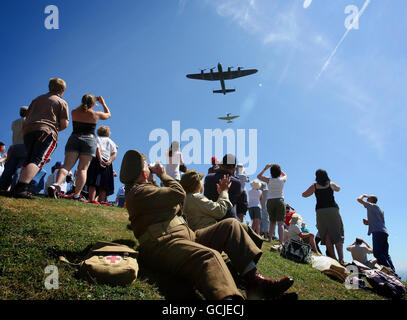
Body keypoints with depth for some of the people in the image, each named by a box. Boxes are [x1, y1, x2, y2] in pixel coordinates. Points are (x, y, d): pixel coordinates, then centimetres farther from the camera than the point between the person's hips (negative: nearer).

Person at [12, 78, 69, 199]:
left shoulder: (38, 99, 26)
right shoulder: (62, 102, 10)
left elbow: (27, 117, 26)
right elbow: (64, 124, 1)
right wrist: (55, 128, 19)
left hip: (28, 130, 6)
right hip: (47, 131, -6)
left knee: (28, 159, 15)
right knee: (38, 160, -15)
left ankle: (18, 188, 7)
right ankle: (20, 188, -31)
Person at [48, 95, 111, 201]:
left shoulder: (74, 112, 7)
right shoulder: (96, 114, 2)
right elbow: (108, 114, 23)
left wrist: (86, 103, 37)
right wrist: (103, 103, 34)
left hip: (74, 139, 2)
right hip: (89, 140, -2)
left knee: (67, 165, -5)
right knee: (83, 168, -4)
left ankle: (56, 184, -30)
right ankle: (77, 194, -11)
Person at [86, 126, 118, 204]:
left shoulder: (96, 139, 16)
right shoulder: (111, 141, 24)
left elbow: (97, 148, -5)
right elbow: (115, 153, 5)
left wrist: (100, 159, -15)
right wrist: (110, 161, -7)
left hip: (96, 160, -2)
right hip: (107, 164, 3)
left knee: (93, 183, -9)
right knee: (103, 185, 2)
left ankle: (91, 199, -22)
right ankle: (102, 201, -6)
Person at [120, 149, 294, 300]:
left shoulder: (141, 188, 28)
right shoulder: (138, 192, -6)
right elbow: (179, 193, -8)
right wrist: (163, 175, 8)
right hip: (163, 244, -11)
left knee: (230, 225, 1)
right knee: (209, 256, -41)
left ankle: (255, 279, -14)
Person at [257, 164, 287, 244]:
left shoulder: (269, 180, -3)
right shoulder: (282, 180, 0)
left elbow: (259, 176, 13)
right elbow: (285, 175, 26)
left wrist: (265, 168, 14)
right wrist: (278, 168, 24)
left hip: (270, 201, 1)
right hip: (280, 201, -1)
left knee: (272, 222, 15)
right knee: (280, 223, -7)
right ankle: (281, 242, -16)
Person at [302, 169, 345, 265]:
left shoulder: (314, 186, 6)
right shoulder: (331, 184, 9)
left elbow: (304, 195, 16)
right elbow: (338, 188, 31)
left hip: (321, 211, 0)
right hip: (333, 209, 1)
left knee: (326, 235, 3)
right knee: (337, 234, 3)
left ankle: (333, 258, -3)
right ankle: (341, 258, -6)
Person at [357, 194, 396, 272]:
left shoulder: (372, 206, 5)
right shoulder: (380, 209, 30)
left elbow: (359, 199, -1)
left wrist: (364, 195, 19)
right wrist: (368, 223, 24)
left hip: (378, 232, -9)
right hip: (384, 232, 9)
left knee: (377, 253, -17)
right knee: (385, 254, 6)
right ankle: (393, 271, -3)